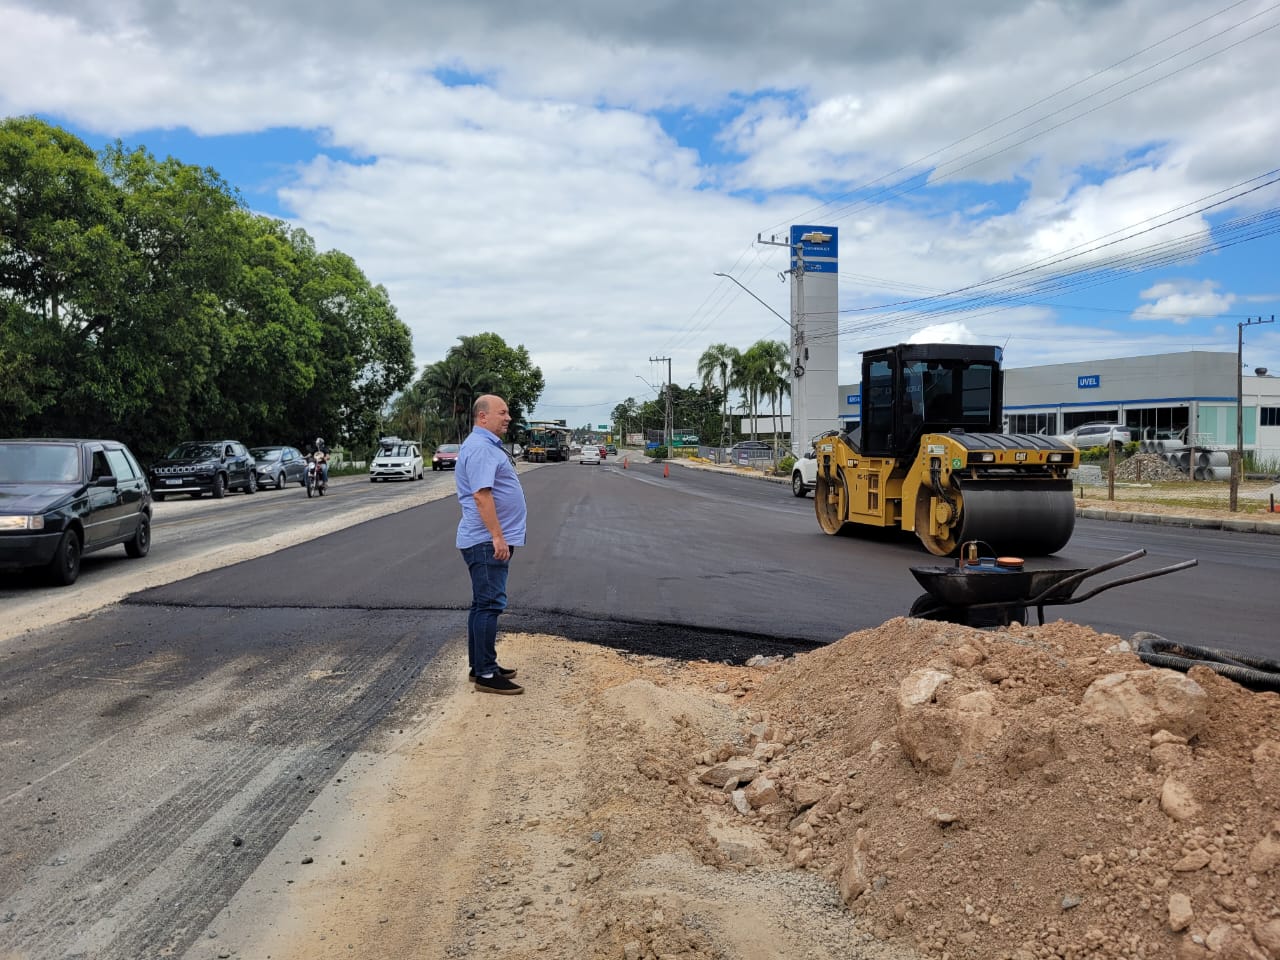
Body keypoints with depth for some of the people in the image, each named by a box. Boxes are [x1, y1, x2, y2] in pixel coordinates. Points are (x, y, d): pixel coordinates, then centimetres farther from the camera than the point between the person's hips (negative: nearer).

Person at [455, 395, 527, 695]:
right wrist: (497, 536, -27)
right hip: (487, 542, -11)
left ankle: (480, 666, 23)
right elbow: (481, 494, -25)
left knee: (484, 605, 15)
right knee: (489, 605, -8)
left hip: (491, 540, 11)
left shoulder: (489, 445, 18)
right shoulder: (479, 448, -16)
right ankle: (485, 674, -4)